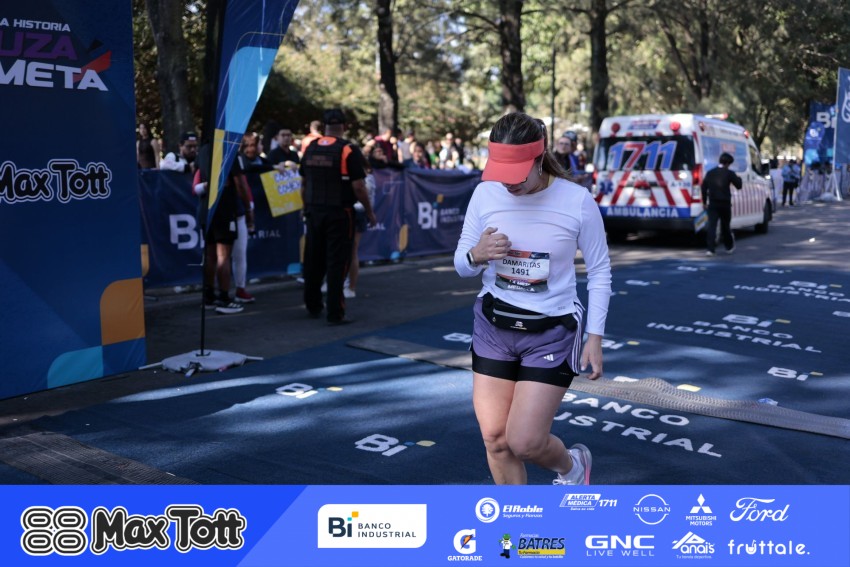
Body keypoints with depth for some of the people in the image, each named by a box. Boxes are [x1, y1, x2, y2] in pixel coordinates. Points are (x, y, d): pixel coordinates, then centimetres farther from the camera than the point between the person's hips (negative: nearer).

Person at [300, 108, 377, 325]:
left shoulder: (311, 149, 6)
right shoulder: (348, 150, -10)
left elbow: (303, 184, 11)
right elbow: (358, 187, -12)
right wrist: (369, 212, -2)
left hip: (314, 212, 5)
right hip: (339, 213, -5)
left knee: (313, 260, 15)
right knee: (336, 262, 0)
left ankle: (313, 306, 28)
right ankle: (335, 313, 2)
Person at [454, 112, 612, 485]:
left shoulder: (576, 201, -14)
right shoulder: (486, 193, -6)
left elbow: (599, 271, -3)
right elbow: (461, 265, 2)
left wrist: (595, 338, -6)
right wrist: (477, 255, -21)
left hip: (552, 331, -3)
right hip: (493, 324, 4)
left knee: (524, 442, -5)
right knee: (495, 438, 4)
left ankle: (571, 464, 32)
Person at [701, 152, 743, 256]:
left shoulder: (710, 173, 7)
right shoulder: (729, 173, -4)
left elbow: (704, 187, 7)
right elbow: (738, 185, -1)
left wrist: (704, 202, 13)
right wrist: (738, 178, 20)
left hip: (713, 204, 1)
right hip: (725, 203, -1)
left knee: (711, 226, -5)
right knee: (725, 226, 14)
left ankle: (710, 249, -15)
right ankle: (729, 247, 29)